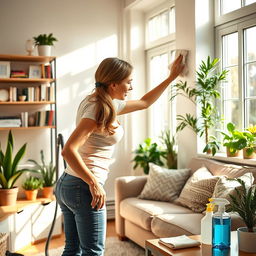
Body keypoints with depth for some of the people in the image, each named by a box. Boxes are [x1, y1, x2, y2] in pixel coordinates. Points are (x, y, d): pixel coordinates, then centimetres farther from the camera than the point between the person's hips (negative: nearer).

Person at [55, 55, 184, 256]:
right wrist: (94, 184, -23)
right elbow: (69, 150, -25)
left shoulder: (109, 104, 12)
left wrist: (172, 77, 31)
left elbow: (144, 103, 28)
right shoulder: (98, 108, -17)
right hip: (83, 187, -10)